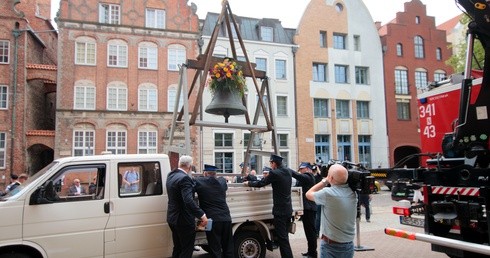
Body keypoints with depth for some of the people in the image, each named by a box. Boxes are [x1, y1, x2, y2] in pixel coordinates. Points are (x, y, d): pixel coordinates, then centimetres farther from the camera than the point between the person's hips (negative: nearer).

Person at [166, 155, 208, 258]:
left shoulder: (171, 175, 5)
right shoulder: (184, 178, -24)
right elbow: (189, 201, -33)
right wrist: (202, 215, -33)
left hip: (173, 218, 9)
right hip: (184, 220, -9)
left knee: (177, 248, 21)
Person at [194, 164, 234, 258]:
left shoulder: (199, 181, -4)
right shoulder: (222, 181, 9)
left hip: (212, 219, -4)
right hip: (226, 218, 4)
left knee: (215, 250, 3)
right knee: (228, 248, 14)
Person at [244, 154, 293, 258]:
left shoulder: (275, 173, -16)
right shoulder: (288, 172, 8)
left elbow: (260, 183, -10)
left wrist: (248, 183, 6)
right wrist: (268, 179, 31)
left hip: (280, 210, -8)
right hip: (288, 209, 8)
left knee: (282, 237, -2)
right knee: (284, 236, 18)